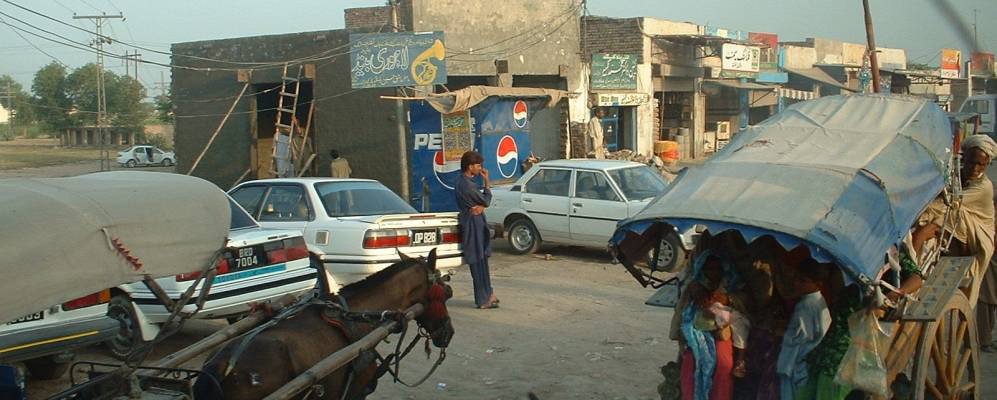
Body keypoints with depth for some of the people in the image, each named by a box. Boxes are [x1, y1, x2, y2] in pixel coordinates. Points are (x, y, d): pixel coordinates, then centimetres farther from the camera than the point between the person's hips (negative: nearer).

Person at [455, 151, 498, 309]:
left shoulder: (461, 182, 11)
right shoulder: (467, 185, -21)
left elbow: (481, 201, 11)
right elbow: (486, 201, -11)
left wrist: (480, 207, -12)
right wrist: (487, 182, -3)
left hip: (472, 223, 10)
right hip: (474, 224, -10)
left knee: (481, 260, 16)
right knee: (479, 262, -3)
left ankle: (487, 294, 25)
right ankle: (483, 299, 3)